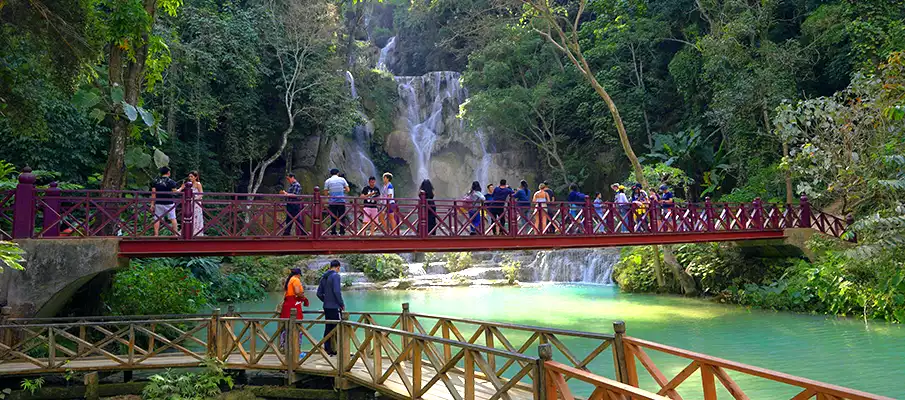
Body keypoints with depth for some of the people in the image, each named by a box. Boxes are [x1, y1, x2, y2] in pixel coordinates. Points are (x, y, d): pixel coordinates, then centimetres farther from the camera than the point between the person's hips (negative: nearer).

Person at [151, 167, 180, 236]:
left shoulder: (155, 181, 4)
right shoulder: (171, 181, -6)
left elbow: (153, 193, 1)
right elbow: (175, 192, -8)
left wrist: (152, 204, 3)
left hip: (158, 203, 2)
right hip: (169, 203, -2)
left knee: (157, 219, 5)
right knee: (173, 218, 6)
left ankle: (156, 234, 1)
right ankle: (176, 234, 7)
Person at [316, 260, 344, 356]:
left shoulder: (324, 277, 13)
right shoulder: (336, 276, -12)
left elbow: (319, 293, 15)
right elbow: (337, 292, -19)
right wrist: (342, 304, -10)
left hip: (326, 307, 8)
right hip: (334, 307, -8)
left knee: (328, 328, 11)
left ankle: (327, 349, 14)